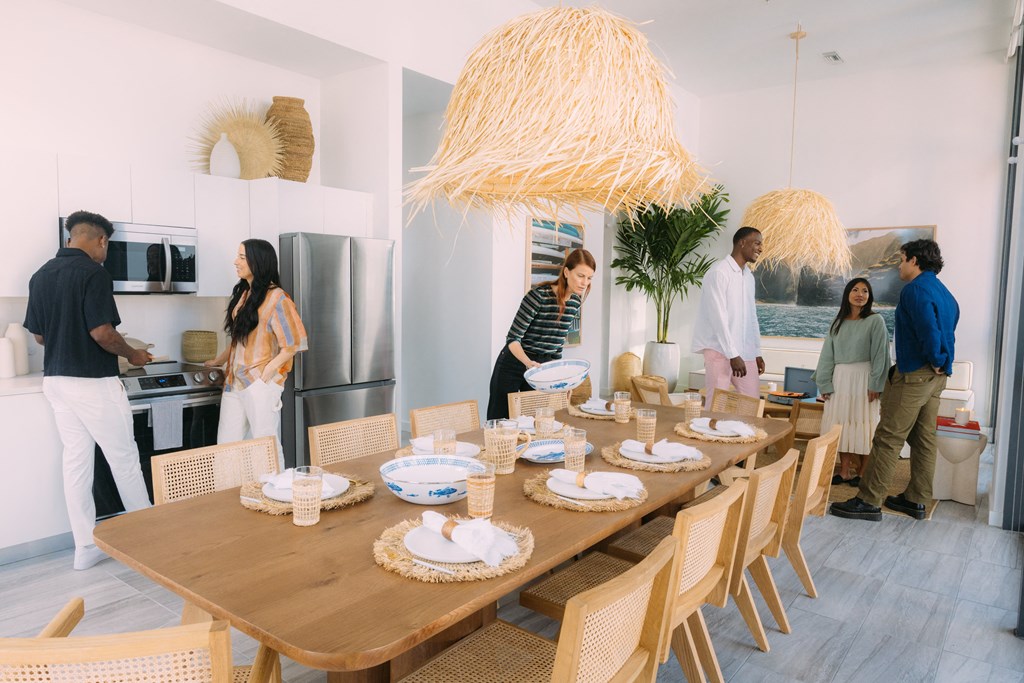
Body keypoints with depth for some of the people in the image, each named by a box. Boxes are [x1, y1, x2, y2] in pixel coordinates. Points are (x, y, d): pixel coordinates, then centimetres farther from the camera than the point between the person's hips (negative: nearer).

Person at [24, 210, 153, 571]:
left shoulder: (41, 275, 9)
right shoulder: (93, 273, -15)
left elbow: (39, 335, 13)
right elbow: (101, 332, -20)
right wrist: (132, 354, -3)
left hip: (56, 380, 7)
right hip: (93, 382, -7)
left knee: (76, 461, 10)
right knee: (123, 459, 6)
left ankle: (85, 547, 16)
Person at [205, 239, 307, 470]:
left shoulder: (275, 298, -10)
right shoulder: (243, 293, 11)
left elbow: (293, 344, -12)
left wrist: (267, 372, -15)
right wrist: (218, 361, 29)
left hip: (260, 384, -8)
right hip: (234, 382, 8)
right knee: (226, 446, 9)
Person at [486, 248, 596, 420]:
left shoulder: (575, 301, -1)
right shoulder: (539, 295, -21)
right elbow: (513, 338, -20)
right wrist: (528, 362, -37)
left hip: (542, 367, 5)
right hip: (513, 365, -5)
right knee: (500, 421, 4)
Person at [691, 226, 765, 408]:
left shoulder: (749, 276, 13)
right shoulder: (719, 272, -12)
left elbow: (752, 316, 18)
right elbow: (718, 317, -17)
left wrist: (757, 352, 15)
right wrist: (732, 355, -20)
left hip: (745, 352, 8)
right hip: (720, 350, -8)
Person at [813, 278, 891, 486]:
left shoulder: (875, 321, -2)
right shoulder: (837, 323, 11)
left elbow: (879, 354, -7)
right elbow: (827, 355, 9)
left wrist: (875, 384, -13)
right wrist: (825, 384, 4)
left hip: (863, 378, -4)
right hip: (840, 379, 4)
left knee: (863, 423, -1)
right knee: (841, 423, 5)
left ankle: (863, 473, 8)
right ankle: (845, 471, 12)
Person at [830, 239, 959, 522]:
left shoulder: (916, 289, -14)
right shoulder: (945, 293, 16)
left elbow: (928, 330, -25)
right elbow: (946, 331, 16)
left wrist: (936, 361, -13)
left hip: (914, 374, -10)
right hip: (936, 377, 10)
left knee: (888, 438, -7)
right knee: (924, 439, 13)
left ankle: (869, 501, -5)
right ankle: (916, 500, 21)